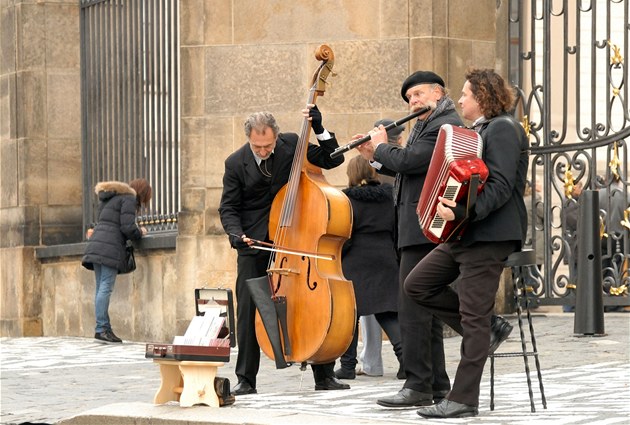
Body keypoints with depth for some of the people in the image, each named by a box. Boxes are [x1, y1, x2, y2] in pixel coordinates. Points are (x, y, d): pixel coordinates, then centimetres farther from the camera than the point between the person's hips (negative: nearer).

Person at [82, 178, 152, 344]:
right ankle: (102, 329, -16)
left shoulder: (109, 198, 26)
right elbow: (128, 227, -12)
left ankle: (103, 329, 4)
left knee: (101, 288, 6)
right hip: (110, 248, -9)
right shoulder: (129, 199, -2)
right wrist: (140, 233, 9)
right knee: (106, 288, -12)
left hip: (96, 244, 9)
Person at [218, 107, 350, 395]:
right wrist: (237, 234, -21)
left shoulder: (291, 145, -4)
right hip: (253, 243, -1)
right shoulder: (235, 164, -7)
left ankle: (324, 375, 7)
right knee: (248, 309, -5)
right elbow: (228, 208, -2)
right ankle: (246, 379, 3)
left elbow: (332, 160, -1)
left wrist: (319, 129, -15)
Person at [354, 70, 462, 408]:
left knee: (413, 309, -12)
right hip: (421, 230, 11)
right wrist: (374, 157, 13)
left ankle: (418, 386, -11)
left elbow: (408, 161, -21)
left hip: (425, 230, -11)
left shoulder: (445, 125, -13)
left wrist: (382, 145, -3)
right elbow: (406, 169, 24)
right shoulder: (427, 126, 20)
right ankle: (436, 384, 16)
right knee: (425, 308, 12)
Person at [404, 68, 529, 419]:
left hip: (490, 235, -10)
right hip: (465, 233, 10)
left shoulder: (503, 129, -12)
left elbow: (501, 186, -23)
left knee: (474, 317, -8)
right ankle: (485, 333, 11)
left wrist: (463, 212, -32)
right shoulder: (481, 130, 20)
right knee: (418, 284, 6)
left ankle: (464, 400, -5)